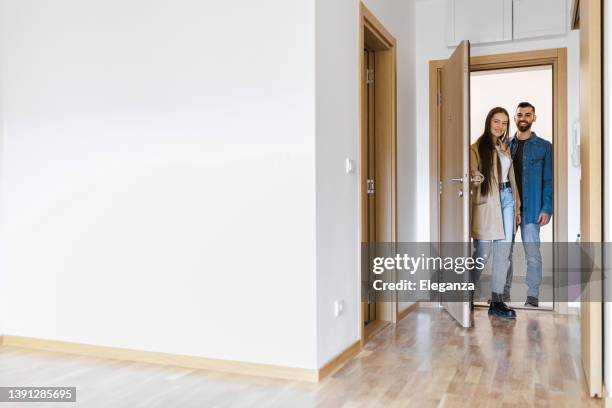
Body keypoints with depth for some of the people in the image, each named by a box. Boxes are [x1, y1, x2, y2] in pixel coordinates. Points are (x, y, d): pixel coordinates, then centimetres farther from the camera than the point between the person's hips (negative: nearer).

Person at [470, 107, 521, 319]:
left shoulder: (505, 148, 17)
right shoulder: (477, 148, -3)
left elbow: (511, 178, 20)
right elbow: (472, 175, -8)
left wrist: (517, 206, 17)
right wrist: (475, 179, -32)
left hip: (507, 200, 7)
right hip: (486, 202, -6)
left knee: (504, 252, 5)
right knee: (483, 253, -6)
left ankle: (497, 301, 12)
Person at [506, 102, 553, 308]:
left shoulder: (544, 147, 2)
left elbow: (548, 180, -1)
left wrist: (546, 208, -11)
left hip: (531, 208, -3)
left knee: (532, 253, -3)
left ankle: (532, 295, 6)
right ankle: (504, 291, 18)